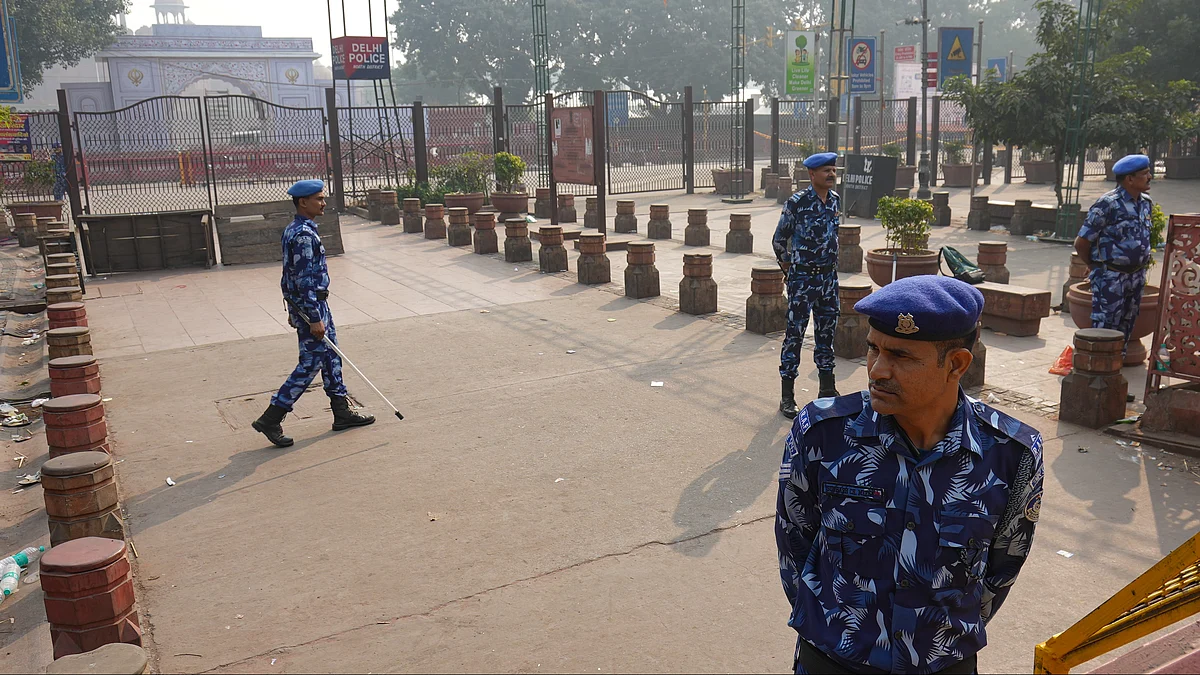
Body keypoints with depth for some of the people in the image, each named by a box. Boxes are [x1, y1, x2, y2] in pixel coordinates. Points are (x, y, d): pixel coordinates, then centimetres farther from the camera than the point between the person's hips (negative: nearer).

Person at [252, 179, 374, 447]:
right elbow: (304, 280, -24)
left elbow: (291, 274, 18)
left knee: (331, 356, 14)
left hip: (300, 303, 10)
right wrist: (314, 319, -23)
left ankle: (342, 411, 23)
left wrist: (293, 309, 23)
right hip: (310, 305, -10)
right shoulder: (304, 235, -20)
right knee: (310, 363, -5)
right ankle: (271, 420, 0)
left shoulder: (293, 230, 12)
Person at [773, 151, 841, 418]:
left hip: (829, 276, 6)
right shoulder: (797, 203, -13)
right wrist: (787, 265, 6)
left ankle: (827, 389, 26)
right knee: (795, 334, -2)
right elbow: (779, 239, -4)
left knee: (827, 331, 13)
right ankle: (787, 396, 5)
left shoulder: (835, 200, 6)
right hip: (802, 277, -6)